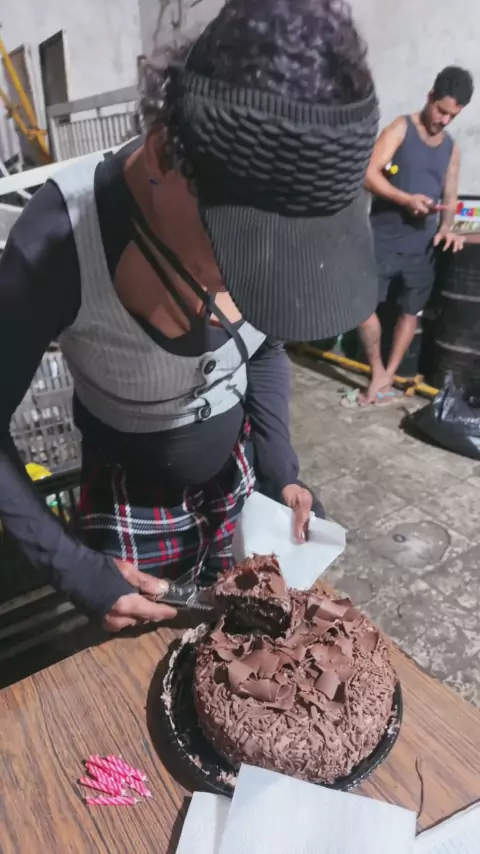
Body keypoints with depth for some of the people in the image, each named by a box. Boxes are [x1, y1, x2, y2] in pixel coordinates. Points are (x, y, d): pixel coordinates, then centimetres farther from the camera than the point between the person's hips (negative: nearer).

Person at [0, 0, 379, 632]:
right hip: (132, 502, -3)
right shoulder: (59, 242, -32)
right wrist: (75, 568, -19)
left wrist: (280, 469, -6)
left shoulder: (264, 210, -19)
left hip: (238, 475, 4)